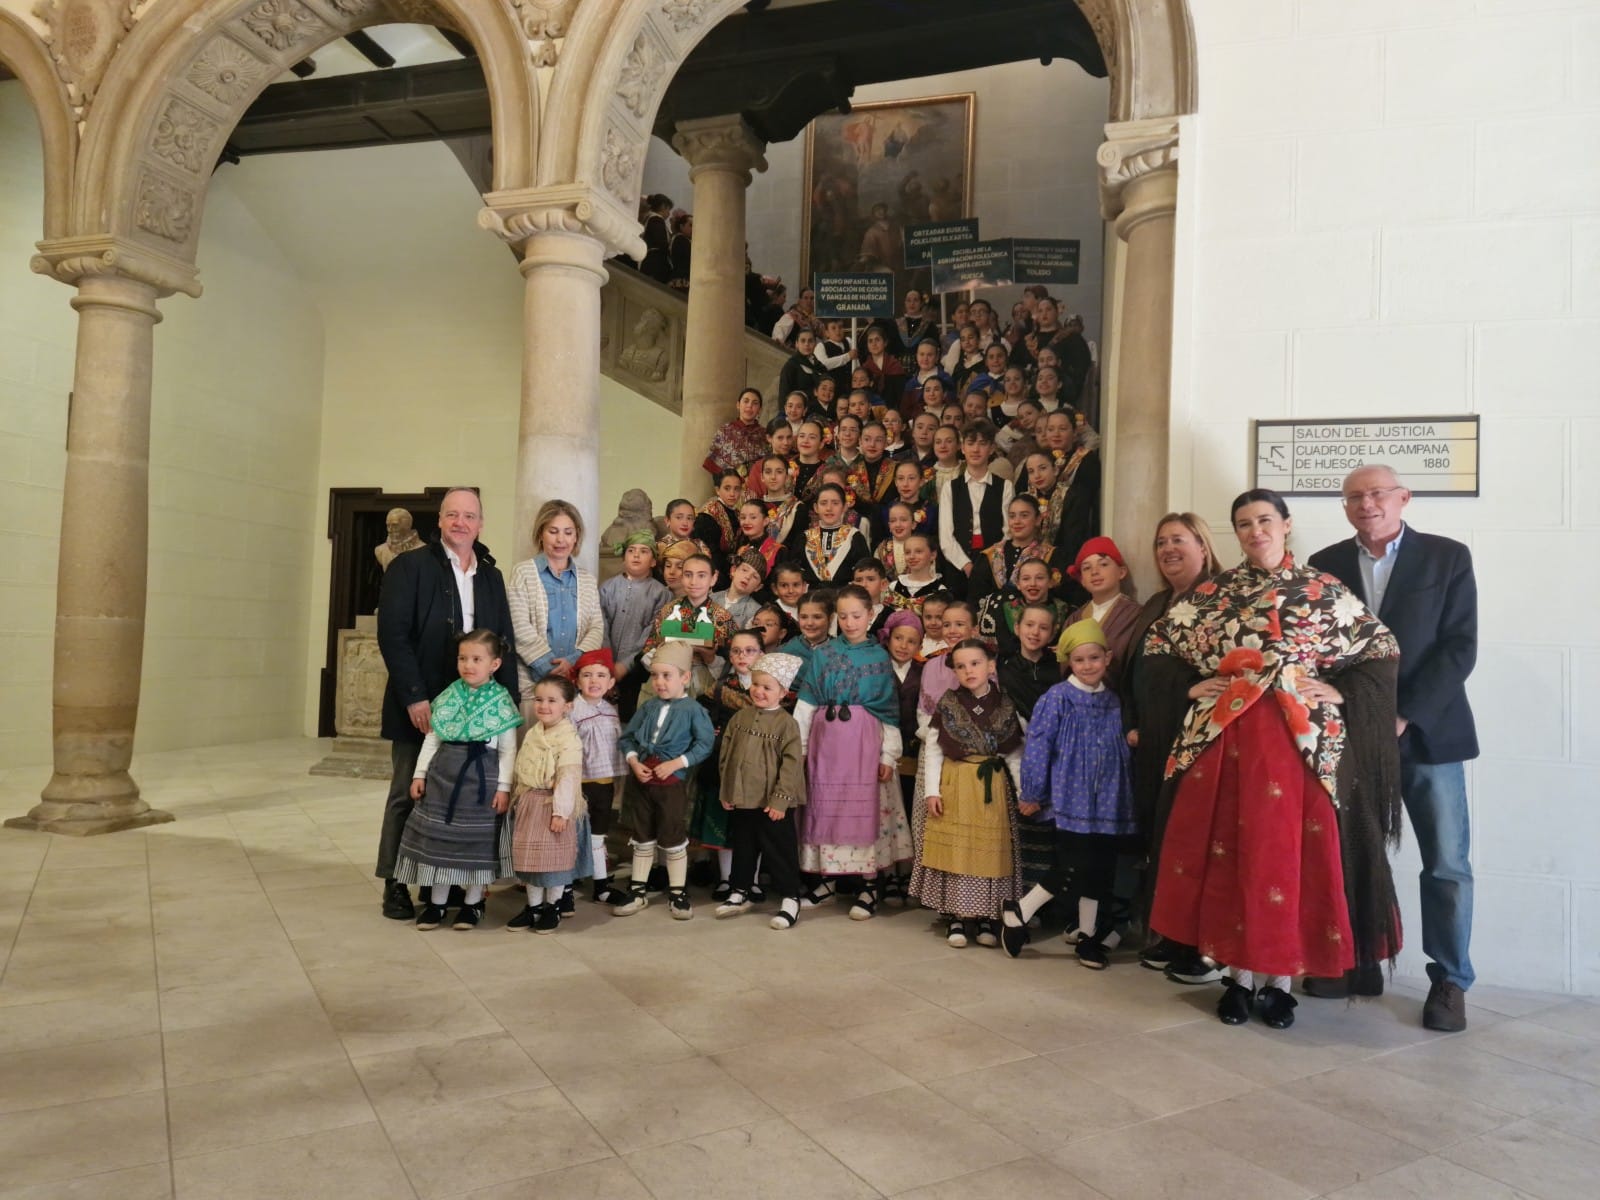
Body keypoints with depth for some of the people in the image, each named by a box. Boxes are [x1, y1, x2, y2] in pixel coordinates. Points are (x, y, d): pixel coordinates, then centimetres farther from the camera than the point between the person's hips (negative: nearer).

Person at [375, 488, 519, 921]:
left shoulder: (491, 576, 13)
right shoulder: (409, 567, -1)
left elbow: (505, 642, 12)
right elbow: (392, 636, -9)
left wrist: (507, 699, 3)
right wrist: (415, 697, -15)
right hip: (421, 705, -4)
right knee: (408, 794, 6)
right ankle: (396, 885, 17)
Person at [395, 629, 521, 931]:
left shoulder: (501, 701, -5)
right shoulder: (448, 697, 5)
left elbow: (508, 749, -5)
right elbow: (432, 739, 9)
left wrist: (503, 786, -10)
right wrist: (420, 773, 4)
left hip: (482, 775, -3)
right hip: (444, 772, 4)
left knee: (478, 838, 4)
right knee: (439, 834, 8)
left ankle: (473, 902, 20)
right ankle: (436, 902, 21)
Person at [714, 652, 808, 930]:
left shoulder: (786, 723, -11)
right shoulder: (739, 717, 5)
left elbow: (791, 763, -13)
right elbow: (725, 756, 9)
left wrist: (780, 800, -16)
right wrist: (726, 791, 6)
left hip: (772, 804, -5)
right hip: (740, 800, 5)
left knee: (780, 852, 4)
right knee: (742, 849, 19)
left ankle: (790, 899, 15)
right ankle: (740, 892, 34)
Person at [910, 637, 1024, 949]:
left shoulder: (1007, 706, 0)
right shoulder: (947, 704, -1)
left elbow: (1015, 755, 3)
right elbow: (933, 750, 0)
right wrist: (932, 790, -7)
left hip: (993, 787, 1)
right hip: (953, 784, -1)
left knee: (990, 850, 4)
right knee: (954, 849, 1)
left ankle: (986, 916, 18)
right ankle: (956, 916, 12)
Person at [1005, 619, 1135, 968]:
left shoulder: (1113, 701, 9)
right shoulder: (1058, 697, -6)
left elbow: (1121, 750, 15)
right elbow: (1037, 745, -7)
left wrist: (1125, 798, 13)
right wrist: (1032, 794, -8)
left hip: (1105, 802, 5)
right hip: (1069, 799, -5)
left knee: (1099, 873, 8)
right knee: (1071, 869, -11)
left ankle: (1089, 939, 23)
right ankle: (1016, 913, 8)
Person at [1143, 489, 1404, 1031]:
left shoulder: (1324, 591, 4)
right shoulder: (1211, 593, 8)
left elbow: (1382, 652, 4)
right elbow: (1157, 647, 12)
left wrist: (1339, 691, -9)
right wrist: (1191, 686, -2)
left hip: (1302, 741, -1)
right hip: (1224, 739, 1)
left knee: (1291, 853, 2)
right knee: (1231, 853, 5)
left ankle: (1279, 979, 18)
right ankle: (1238, 975, 18)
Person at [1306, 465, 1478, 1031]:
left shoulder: (1448, 557, 1)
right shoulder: (1325, 564, 7)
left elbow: (1459, 646, -6)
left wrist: (1405, 715, -14)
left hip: (1427, 731, -2)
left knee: (1447, 862, 2)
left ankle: (1450, 979, 16)